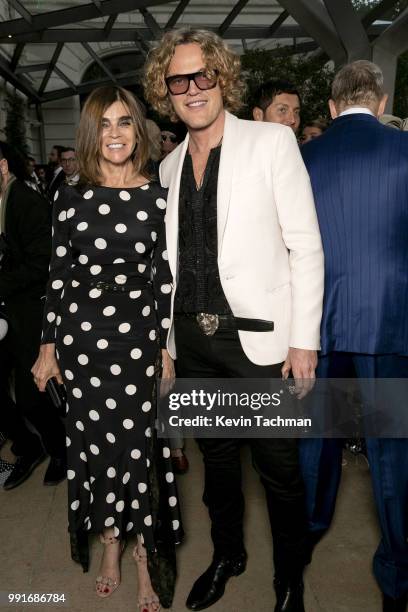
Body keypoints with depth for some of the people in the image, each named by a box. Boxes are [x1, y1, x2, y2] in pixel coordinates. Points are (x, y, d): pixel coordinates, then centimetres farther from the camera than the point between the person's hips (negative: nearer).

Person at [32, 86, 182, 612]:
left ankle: (144, 558, 24)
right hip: (81, 334, 2)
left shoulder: (158, 197, 0)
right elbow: (58, 274, 5)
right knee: (94, 439, 11)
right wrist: (48, 345, 5)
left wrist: (167, 345, -1)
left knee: (137, 441, 4)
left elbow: (165, 277, 1)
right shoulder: (70, 197, 4)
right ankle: (111, 547, 33)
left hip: (138, 334, -1)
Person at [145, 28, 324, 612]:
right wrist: (166, 334, 11)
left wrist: (304, 339, -13)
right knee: (216, 458, 21)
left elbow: (306, 246, -8)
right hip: (194, 340, 5)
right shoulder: (169, 165, 11)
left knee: (279, 469, 9)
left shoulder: (272, 141, -5)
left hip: (259, 337, -5)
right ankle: (227, 553, 45)